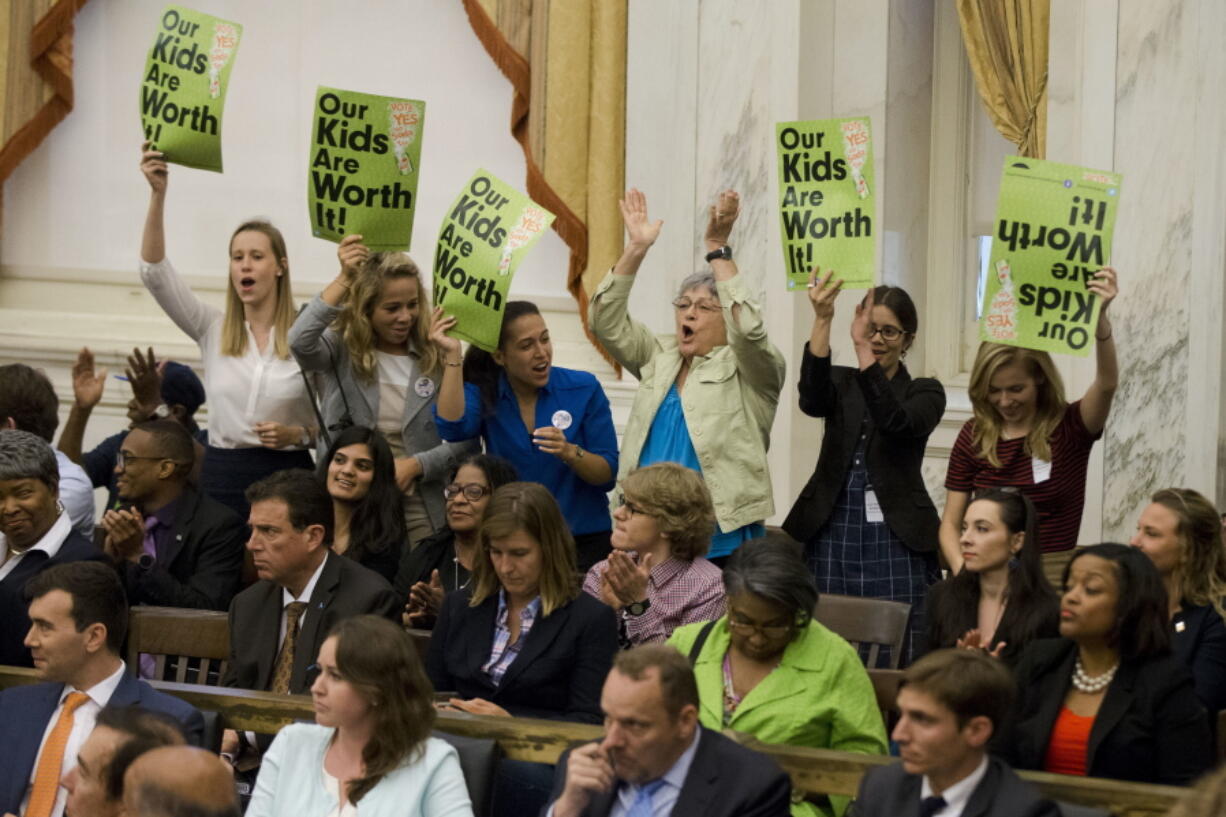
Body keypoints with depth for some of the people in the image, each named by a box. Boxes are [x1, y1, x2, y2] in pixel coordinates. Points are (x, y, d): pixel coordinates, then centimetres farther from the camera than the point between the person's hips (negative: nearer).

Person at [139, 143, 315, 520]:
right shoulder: (213, 330, 7)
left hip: (286, 475, -2)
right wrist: (157, 194, -14)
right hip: (222, 473, 2)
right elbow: (154, 272, -4)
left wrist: (297, 434, -14)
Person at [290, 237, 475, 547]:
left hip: (419, 510, 1)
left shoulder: (436, 358, 3)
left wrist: (415, 465, -13)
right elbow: (300, 343, -22)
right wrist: (344, 280, -24)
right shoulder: (341, 350, 1)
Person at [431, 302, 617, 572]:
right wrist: (452, 355, -21)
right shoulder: (483, 393, 0)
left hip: (584, 540, 0)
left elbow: (607, 475, -4)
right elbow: (453, 428, -22)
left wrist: (570, 453, -24)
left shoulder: (584, 388, -2)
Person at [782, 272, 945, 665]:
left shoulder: (924, 392, 6)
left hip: (895, 543, -2)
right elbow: (811, 400, -12)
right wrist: (822, 320, -23)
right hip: (832, 535, 2)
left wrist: (864, 351, -21)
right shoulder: (841, 382, 13)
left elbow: (896, 422, -16)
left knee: (896, 660, -7)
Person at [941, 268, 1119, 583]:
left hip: (1050, 577, -1)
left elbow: (1107, 383, -17)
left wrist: (1100, 316, -33)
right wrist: (964, 571, -10)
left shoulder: (1069, 428, 2)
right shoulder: (973, 437, 7)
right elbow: (950, 524, 9)